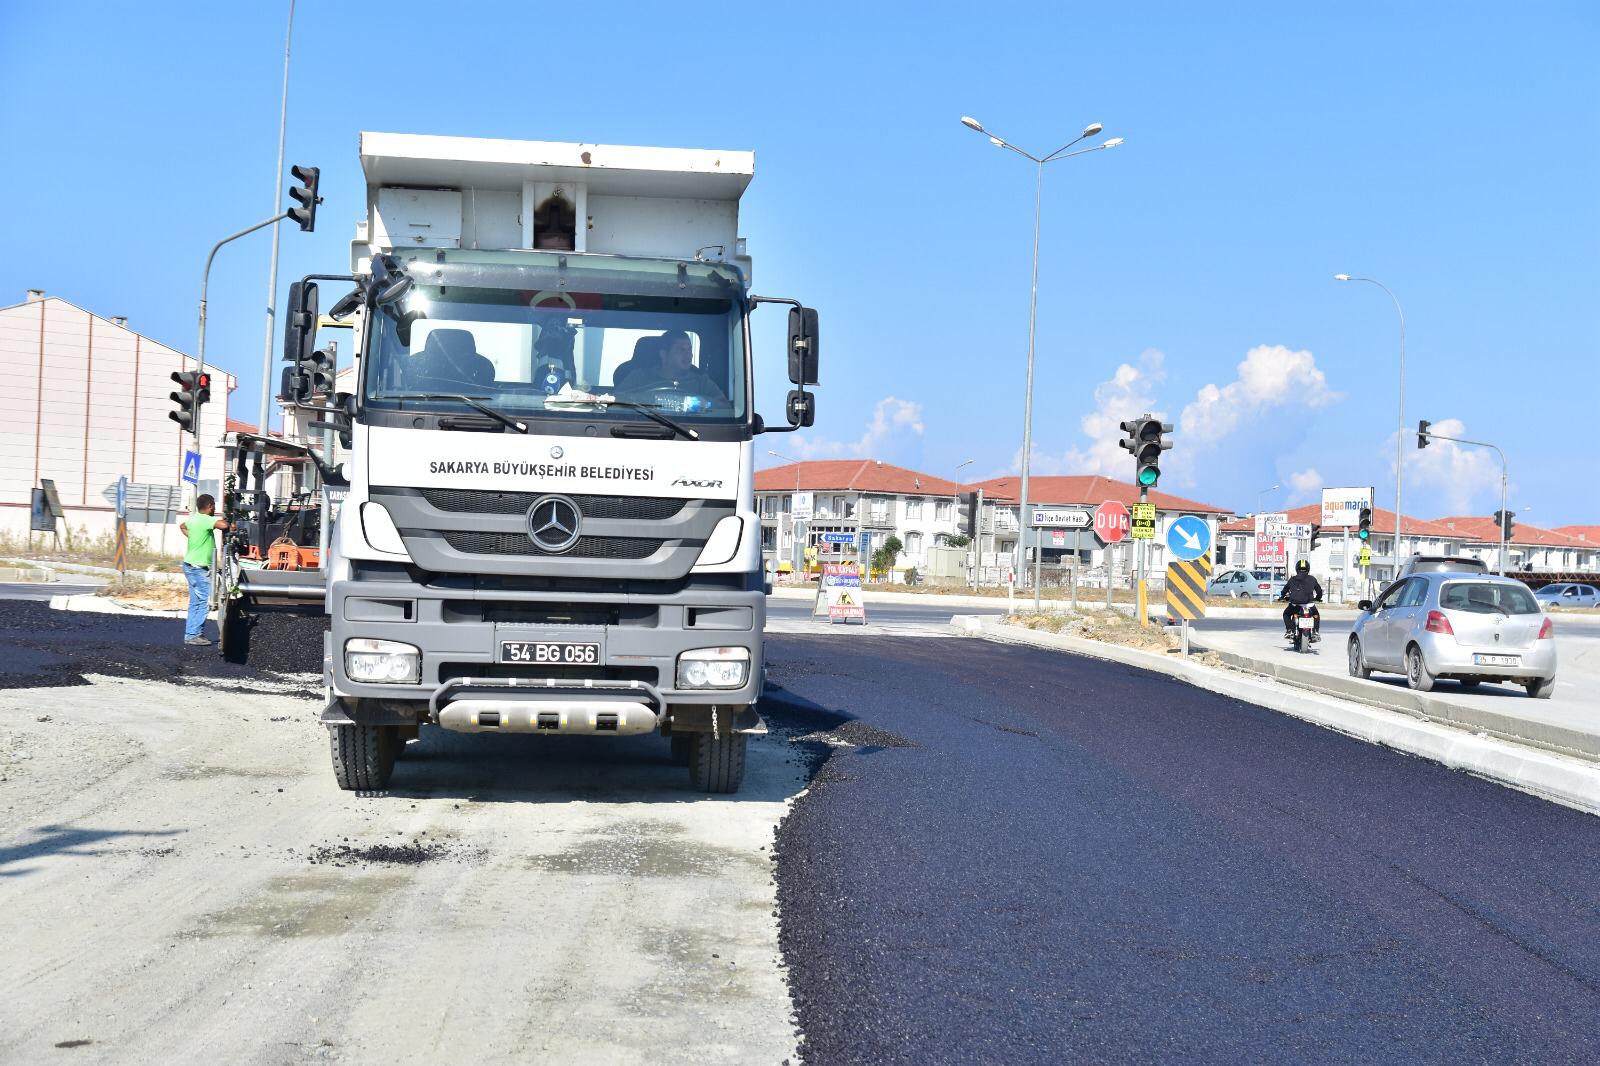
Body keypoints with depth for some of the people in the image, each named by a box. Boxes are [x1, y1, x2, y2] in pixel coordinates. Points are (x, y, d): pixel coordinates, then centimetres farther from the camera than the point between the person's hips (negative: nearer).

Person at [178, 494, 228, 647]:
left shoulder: (193, 519, 11)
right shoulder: (205, 520, -17)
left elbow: (182, 526, 33)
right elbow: (223, 525, -32)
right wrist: (225, 520, -10)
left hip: (190, 565, 10)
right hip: (199, 568, -10)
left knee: (195, 602, 13)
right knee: (204, 602, -7)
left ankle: (190, 634, 15)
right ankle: (194, 635, -8)